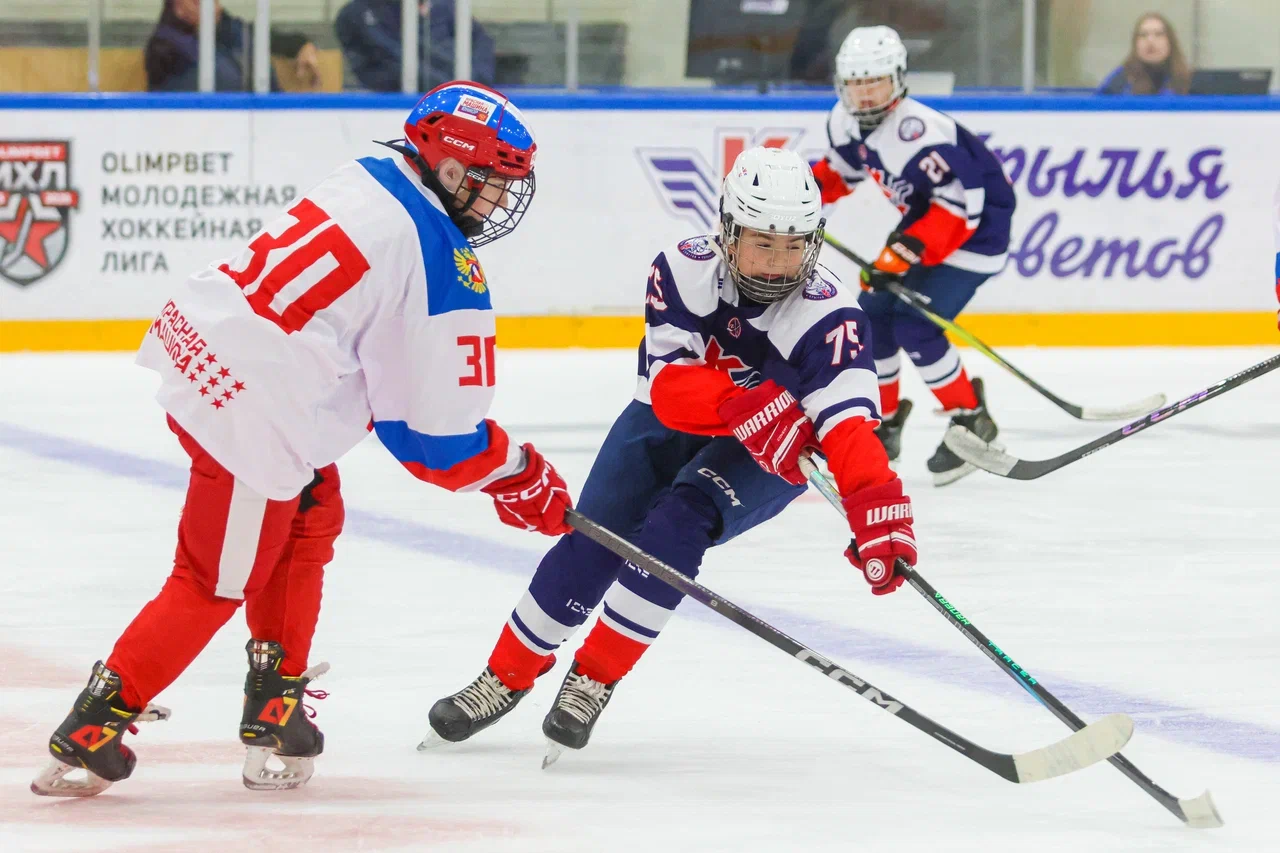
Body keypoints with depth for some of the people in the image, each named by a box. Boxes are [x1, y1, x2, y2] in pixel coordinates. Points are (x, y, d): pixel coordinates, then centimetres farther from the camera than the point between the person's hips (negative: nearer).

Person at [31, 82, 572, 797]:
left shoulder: (365, 183, 11)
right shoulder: (440, 265, -14)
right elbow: (437, 427, -10)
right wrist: (521, 478, 6)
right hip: (252, 417, -9)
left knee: (311, 521, 25)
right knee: (218, 582, 6)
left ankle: (275, 704, 29)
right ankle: (90, 730, 9)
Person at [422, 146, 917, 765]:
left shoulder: (828, 313, -30)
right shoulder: (685, 272, -24)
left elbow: (848, 425, -41)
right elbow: (673, 388, -31)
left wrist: (878, 514, -58)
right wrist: (749, 406, -50)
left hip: (769, 457, -3)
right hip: (666, 427, 3)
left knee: (677, 523, -26)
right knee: (592, 540, -7)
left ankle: (594, 679, -10)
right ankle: (507, 677, 13)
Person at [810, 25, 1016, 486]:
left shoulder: (919, 132, -33)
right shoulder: (845, 122, -5)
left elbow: (961, 204, -32)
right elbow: (845, 170, 16)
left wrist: (907, 251, -37)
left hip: (975, 227, -9)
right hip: (920, 221, 9)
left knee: (914, 326, -19)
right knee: (873, 316, 5)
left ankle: (971, 420, -4)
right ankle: (884, 425, 21)